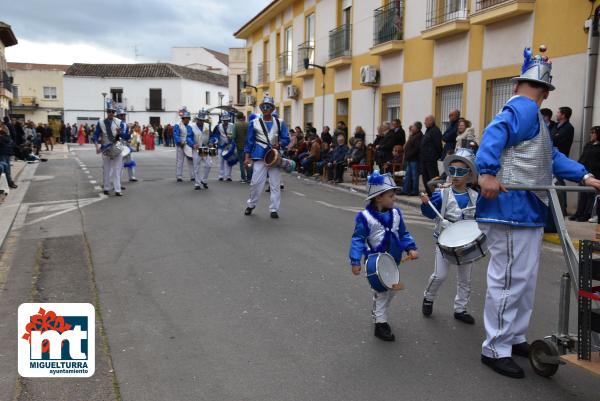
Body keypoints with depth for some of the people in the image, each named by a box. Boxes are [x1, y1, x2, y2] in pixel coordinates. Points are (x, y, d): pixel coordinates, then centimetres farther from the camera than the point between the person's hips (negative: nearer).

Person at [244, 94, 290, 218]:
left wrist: (279, 144, -17)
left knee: (275, 184, 1)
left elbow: (286, 139, 4)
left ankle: (274, 209, 8)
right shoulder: (254, 123, 4)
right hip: (259, 157, -1)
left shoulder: (280, 123, 5)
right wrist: (247, 156, 0)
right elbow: (249, 141, 6)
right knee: (256, 182, -2)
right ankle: (251, 205, 20)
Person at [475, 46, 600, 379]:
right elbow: (495, 133, -28)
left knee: (524, 279, 19)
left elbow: (551, 156, 22)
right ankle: (495, 349, 6)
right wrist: (488, 172, -39)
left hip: (527, 212, 11)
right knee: (509, 279, -5)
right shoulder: (524, 108, -10)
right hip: (511, 211, -11)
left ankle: (515, 338, 32)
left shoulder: (529, 111, 21)